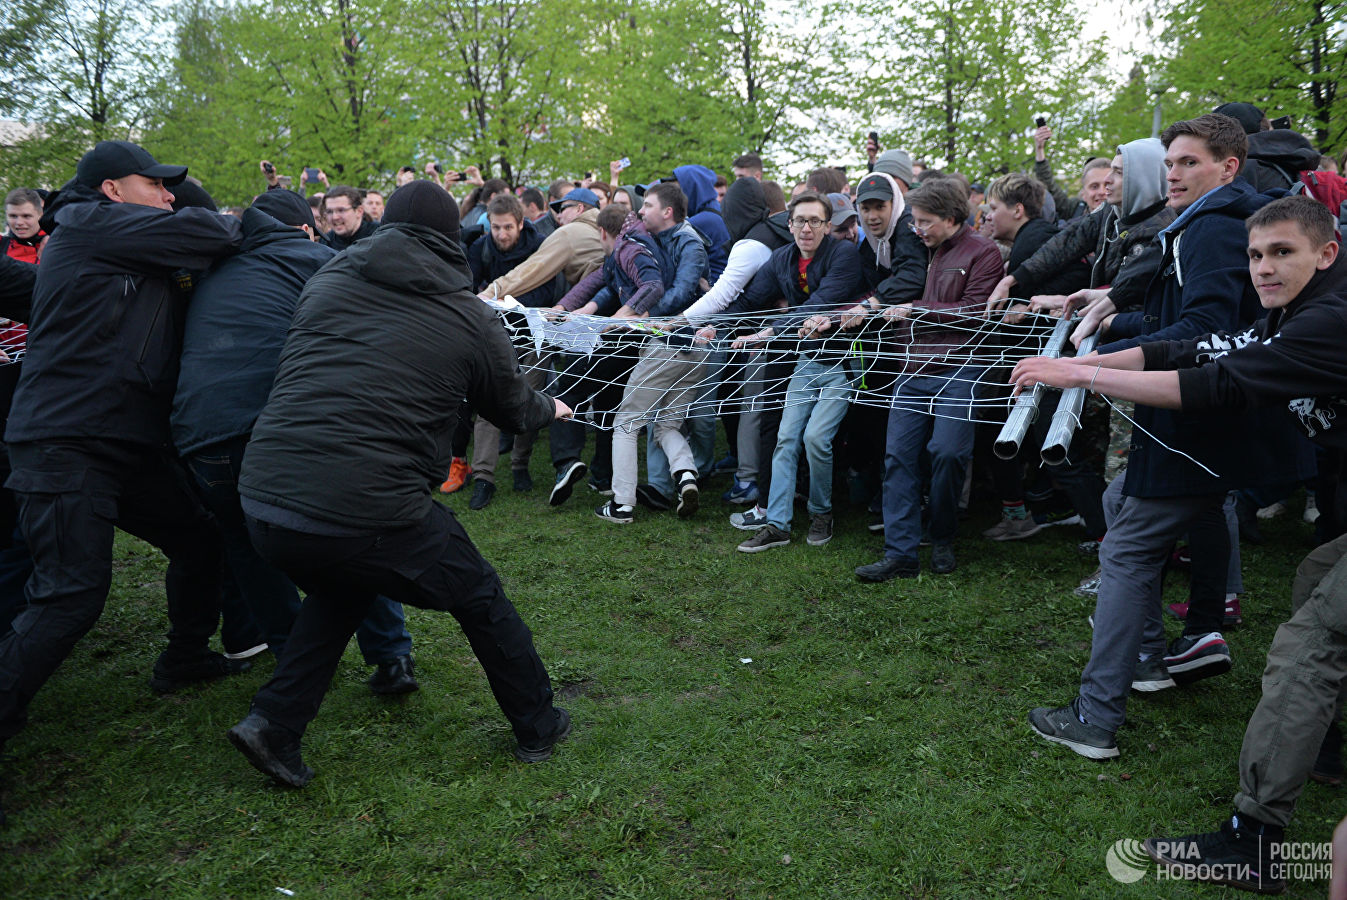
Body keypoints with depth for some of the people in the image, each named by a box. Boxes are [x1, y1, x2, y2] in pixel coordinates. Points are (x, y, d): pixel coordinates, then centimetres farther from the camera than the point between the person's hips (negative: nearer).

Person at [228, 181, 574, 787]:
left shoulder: (327, 279, 13)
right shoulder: (471, 318, 3)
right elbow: (516, 411, 18)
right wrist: (551, 408, 42)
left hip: (262, 498, 5)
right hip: (366, 512, -5)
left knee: (343, 588, 34)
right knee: (478, 596, 19)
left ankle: (274, 724, 23)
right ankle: (538, 727, 34)